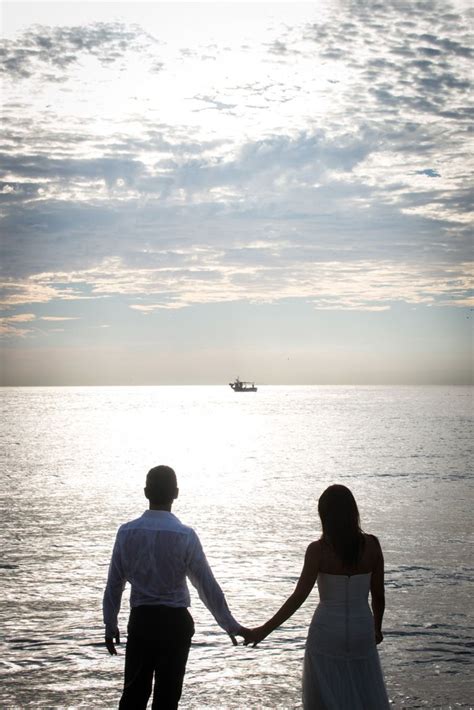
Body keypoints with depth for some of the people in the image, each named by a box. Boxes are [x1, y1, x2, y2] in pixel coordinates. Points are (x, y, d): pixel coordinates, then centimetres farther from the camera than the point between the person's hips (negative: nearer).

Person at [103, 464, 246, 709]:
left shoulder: (127, 532, -6)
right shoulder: (185, 536, -12)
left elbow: (114, 584, 1)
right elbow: (207, 585, -8)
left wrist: (110, 625, 13)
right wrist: (230, 625, 1)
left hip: (140, 620, 2)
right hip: (175, 622, -2)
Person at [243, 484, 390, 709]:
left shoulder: (318, 549, -13)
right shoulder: (371, 545, -4)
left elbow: (299, 596, -15)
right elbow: (378, 595, 2)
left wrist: (264, 630, -9)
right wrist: (377, 628, 19)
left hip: (327, 633, -3)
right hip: (362, 631, 3)